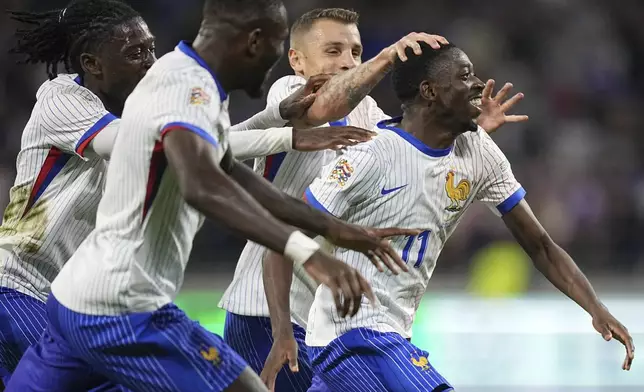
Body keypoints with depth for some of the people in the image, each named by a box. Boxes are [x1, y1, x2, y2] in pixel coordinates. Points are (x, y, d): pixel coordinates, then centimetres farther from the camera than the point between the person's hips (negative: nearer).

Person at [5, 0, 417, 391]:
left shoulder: (182, 75, 11)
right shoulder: (189, 87, -19)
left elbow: (229, 173, 24)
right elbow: (202, 186, -38)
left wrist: (331, 227, 19)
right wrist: (306, 252, -48)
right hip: (122, 312, -10)